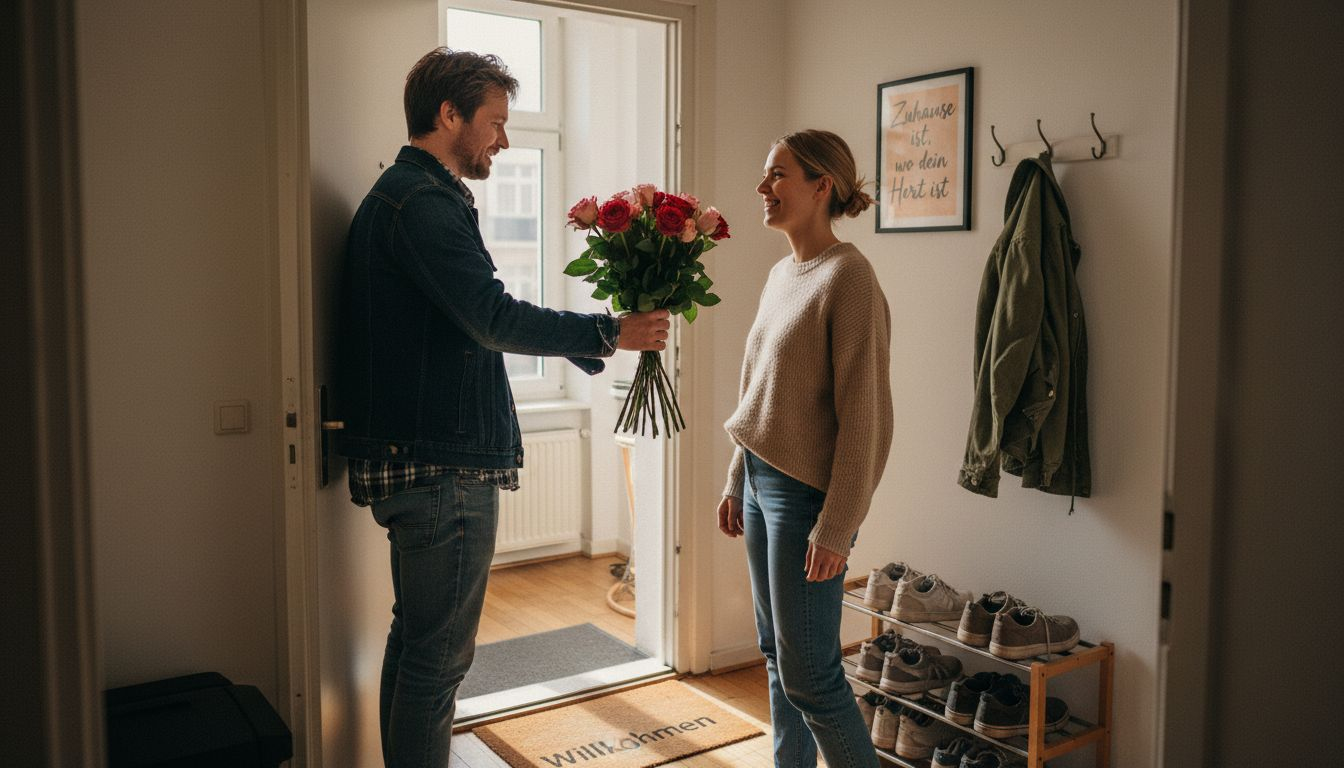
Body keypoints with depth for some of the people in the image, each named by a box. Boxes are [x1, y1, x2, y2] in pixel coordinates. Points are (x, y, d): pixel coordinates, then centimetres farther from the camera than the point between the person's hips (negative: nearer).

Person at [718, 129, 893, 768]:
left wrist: (836, 529, -19)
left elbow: (863, 415, -18)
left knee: (808, 675, -3)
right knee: (776, 658, 16)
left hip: (806, 494, -8)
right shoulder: (781, 274, 12)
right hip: (761, 482, 9)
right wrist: (737, 483, 17)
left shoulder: (848, 276, -14)